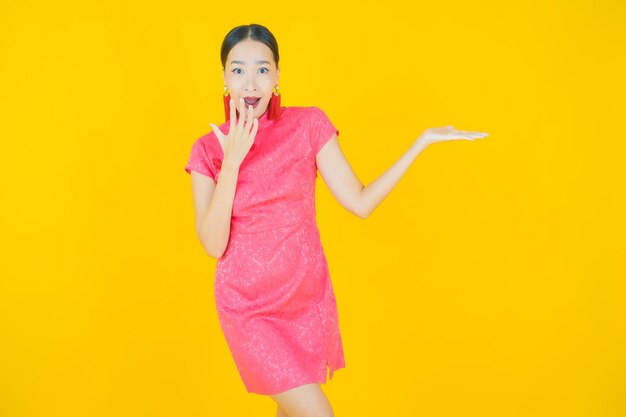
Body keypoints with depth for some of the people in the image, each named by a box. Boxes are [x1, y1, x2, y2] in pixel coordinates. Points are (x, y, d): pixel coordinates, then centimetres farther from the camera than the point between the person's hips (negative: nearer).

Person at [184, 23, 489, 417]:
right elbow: (213, 245, -12)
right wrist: (232, 162, -20)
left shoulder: (309, 124, -4)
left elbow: (360, 202, -6)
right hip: (249, 308, -2)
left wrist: (424, 140, -10)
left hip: (308, 298, 2)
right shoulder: (208, 149, -5)